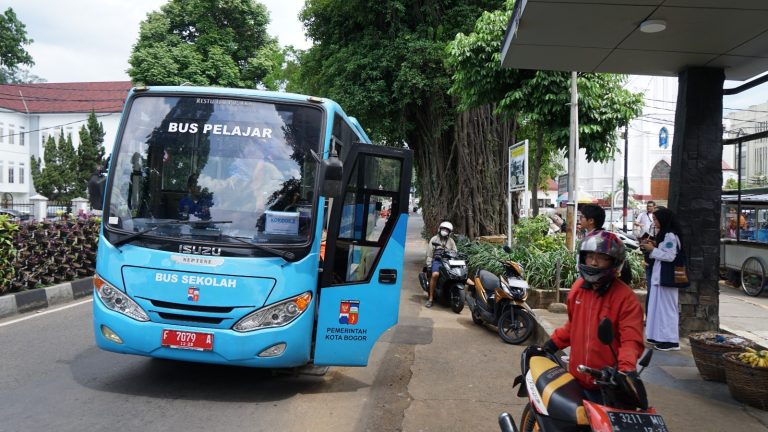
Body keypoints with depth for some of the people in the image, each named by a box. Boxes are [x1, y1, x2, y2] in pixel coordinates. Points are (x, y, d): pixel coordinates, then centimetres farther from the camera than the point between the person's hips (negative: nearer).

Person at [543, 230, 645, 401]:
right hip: (576, 379, 6)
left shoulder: (625, 297, -13)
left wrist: (627, 369, -33)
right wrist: (553, 343, 12)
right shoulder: (578, 288, 6)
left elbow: (632, 340, -18)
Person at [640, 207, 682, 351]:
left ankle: (671, 340, 2)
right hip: (659, 276, 10)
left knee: (666, 306, -4)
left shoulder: (670, 236, -15)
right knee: (660, 306, 13)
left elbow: (670, 256, -20)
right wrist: (654, 245, 7)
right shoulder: (664, 234, 15)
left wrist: (652, 249, -15)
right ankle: (661, 336, 20)